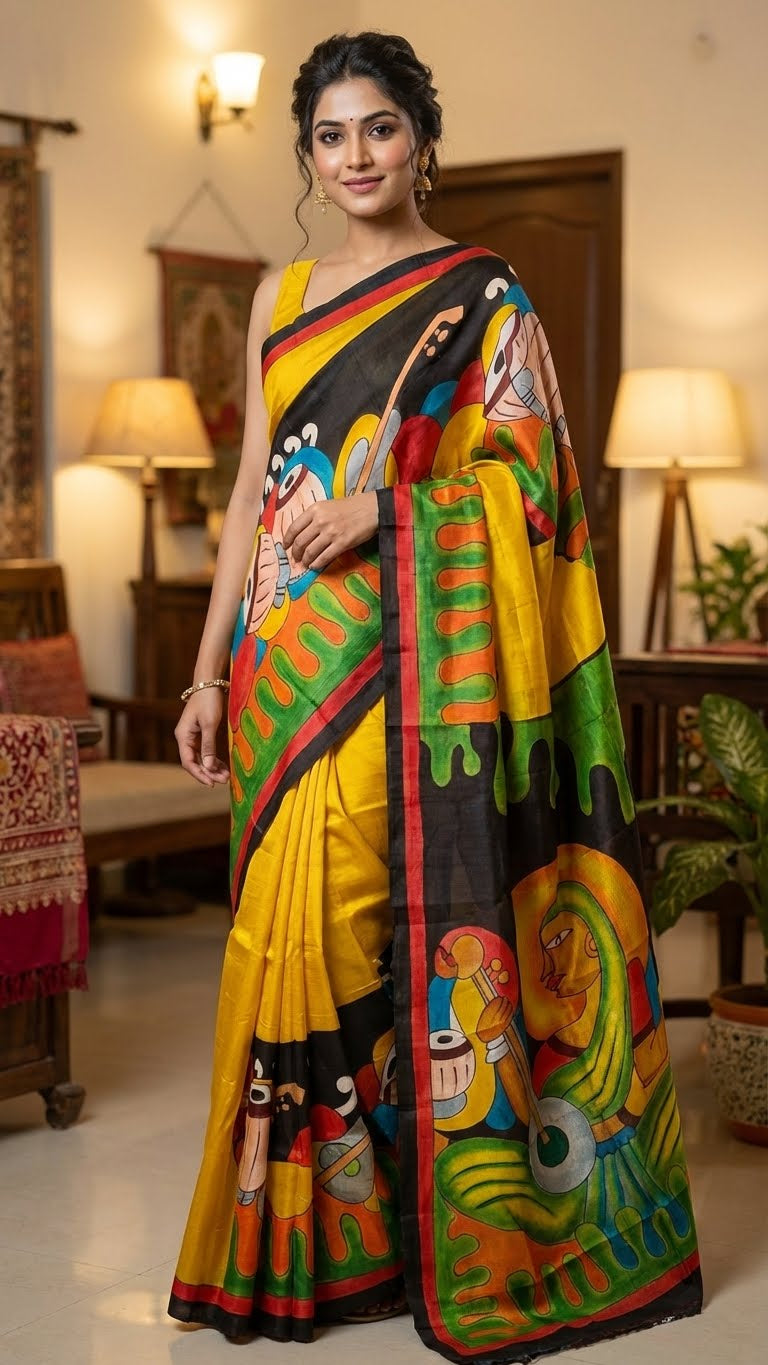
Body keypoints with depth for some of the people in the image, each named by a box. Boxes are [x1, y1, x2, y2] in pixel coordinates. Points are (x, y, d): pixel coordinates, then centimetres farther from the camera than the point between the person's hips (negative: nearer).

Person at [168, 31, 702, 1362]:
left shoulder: (483, 296, 3)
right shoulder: (282, 298, 17)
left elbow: (530, 474, -3)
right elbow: (252, 493, 15)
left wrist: (384, 505, -17)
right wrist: (211, 669, 10)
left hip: (421, 661, -4)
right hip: (294, 662, 5)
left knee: (416, 911, -8)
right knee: (297, 914, 2)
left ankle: (456, 1235, 5)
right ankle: (300, 1237, 13)